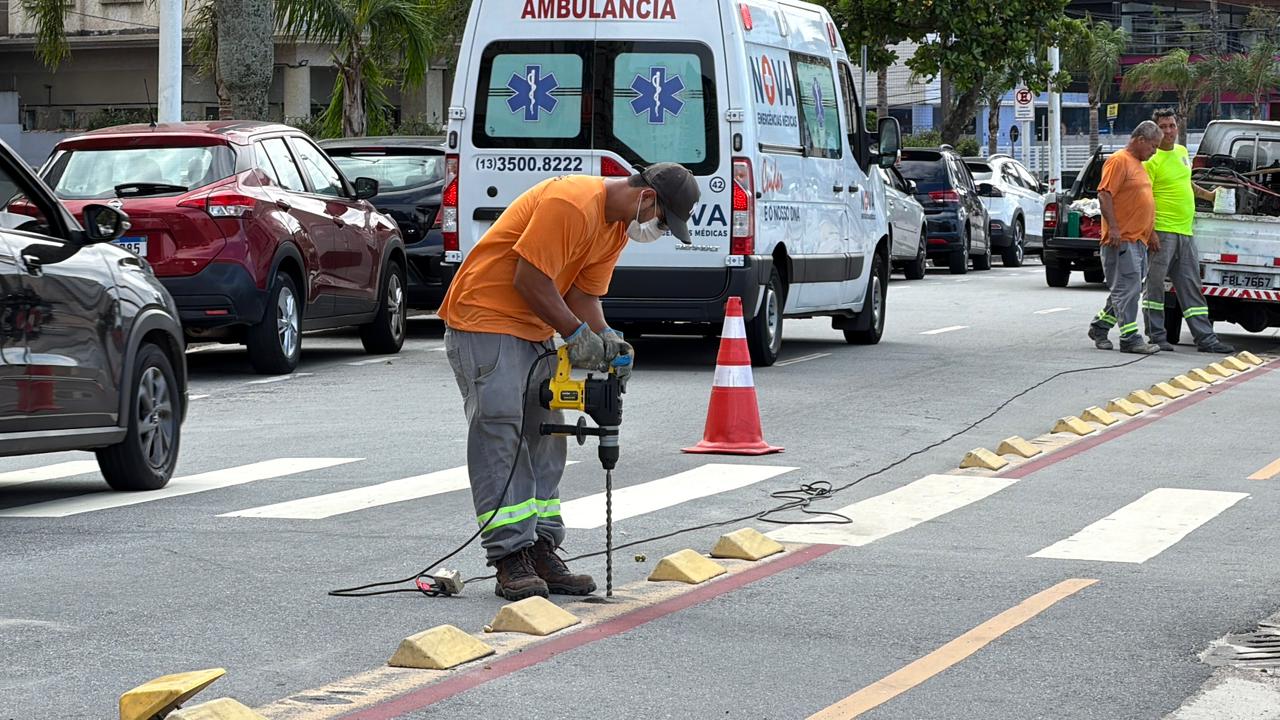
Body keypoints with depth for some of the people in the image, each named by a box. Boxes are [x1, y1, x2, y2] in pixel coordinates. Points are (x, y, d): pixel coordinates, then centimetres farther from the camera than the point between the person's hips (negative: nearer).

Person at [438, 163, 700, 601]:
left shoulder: (618, 226, 8)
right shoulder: (571, 204, -23)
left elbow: (583, 294, 8)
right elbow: (529, 278, -24)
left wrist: (604, 343, -9)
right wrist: (577, 334, -19)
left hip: (535, 330, 10)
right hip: (484, 320, -10)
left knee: (544, 438, 7)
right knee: (500, 436, -13)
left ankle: (541, 553, 9)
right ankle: (511, 560, -14)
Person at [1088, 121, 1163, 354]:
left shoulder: (1138, 164, 21)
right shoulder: (1118, 161, -10)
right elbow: (1104, 195, -18)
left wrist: (1151, 231, 25)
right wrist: (1113, 227, -24)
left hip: (1138, 239, 10)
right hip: (1122, 239, -10)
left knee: (1130, 289, 12)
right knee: (1127, 288, -9)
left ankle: (1100, 327, 23)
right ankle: (1130, 339, -9)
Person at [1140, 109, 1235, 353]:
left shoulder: (1182, 152, 16)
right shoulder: (1152, 159, -9)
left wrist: (1207, 195, 33)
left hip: (1185, 231, 8)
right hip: (1161, 231, -7)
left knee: (1191, 287, 8)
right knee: (1155, 284, -2)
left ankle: (1205, 338, 8)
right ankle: (1156, 337, 4)